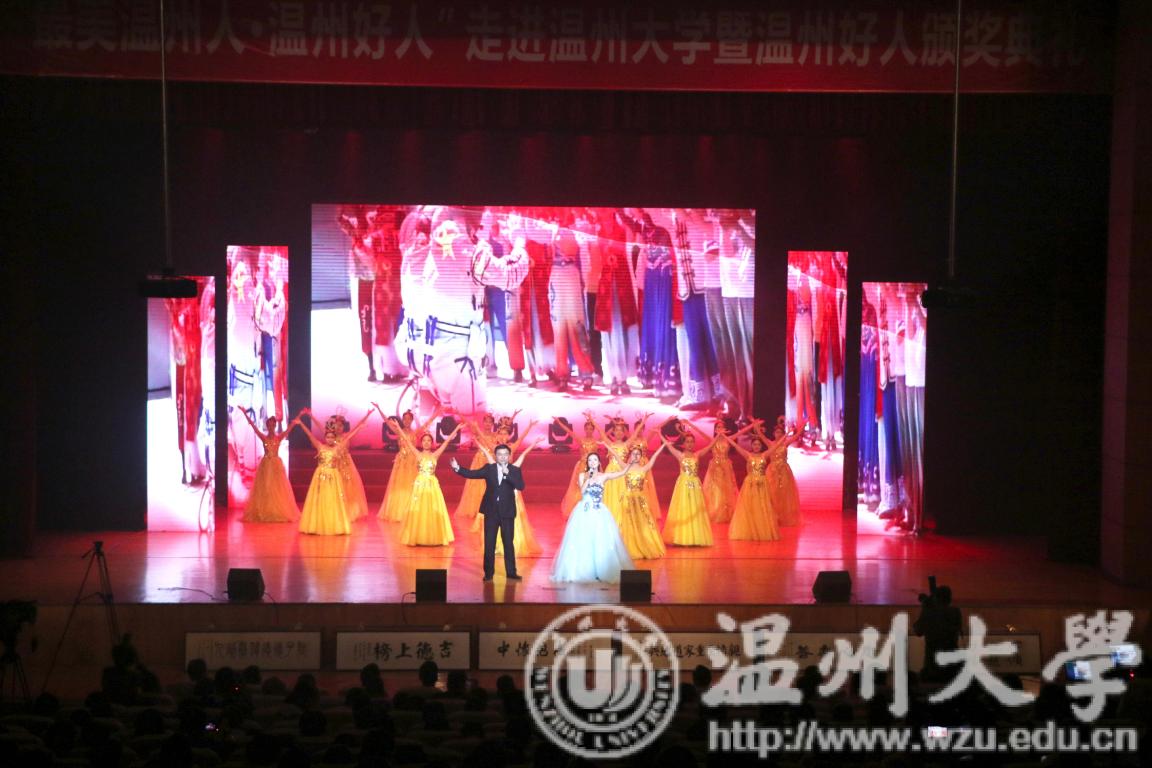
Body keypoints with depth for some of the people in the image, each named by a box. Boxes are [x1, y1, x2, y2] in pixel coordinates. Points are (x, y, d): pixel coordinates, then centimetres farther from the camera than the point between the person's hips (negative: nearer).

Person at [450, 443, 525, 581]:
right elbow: (472, 473, -4)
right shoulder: (489, 468, 3)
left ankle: (511, 572, 13)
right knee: (489, 544, 4)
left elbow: (521, 486, -15)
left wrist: (507, 474, -25)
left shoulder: (515, 470, -1)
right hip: (491, 511, 1)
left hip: (507, 512, -1)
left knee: (509, 543, 6)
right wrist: (457, 468, -18)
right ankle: (488, 573, 10)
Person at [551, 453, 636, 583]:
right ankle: (582, 572, 5)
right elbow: (582, 491, -9)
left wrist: (631, 462, -13)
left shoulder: (603, 476, 4)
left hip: (599, 513, 0)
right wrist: (588, 477, -11)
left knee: (601, 542, -3)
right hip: (584, 512, 0)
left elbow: (622, 473, -1)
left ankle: (601, 571, 3)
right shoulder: (583, 475, 5)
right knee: (583, 541, 0)